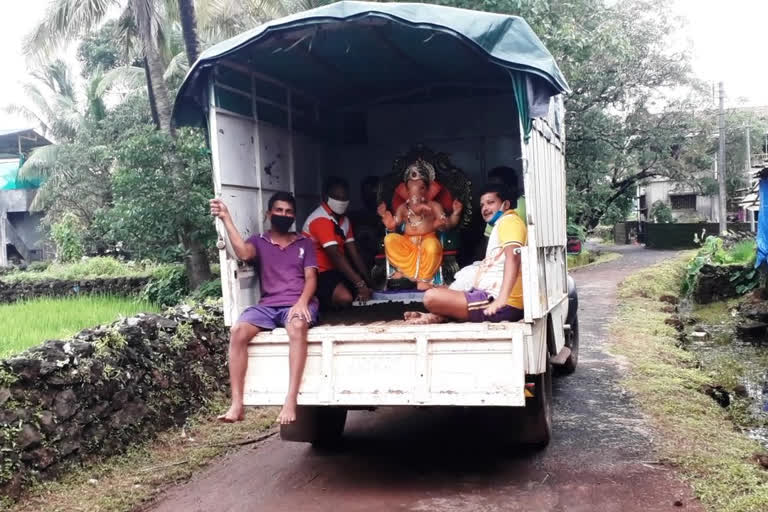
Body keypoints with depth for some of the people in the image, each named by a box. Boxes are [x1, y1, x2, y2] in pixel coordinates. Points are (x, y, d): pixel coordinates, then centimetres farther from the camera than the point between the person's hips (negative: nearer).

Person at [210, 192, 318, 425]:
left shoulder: (305, 243, 17)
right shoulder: (258, 241, 17)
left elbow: (311, 278, 5)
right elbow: (243, 253, -8)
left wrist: (302, 302, -16)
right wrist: (226, 219, -14)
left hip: (297, 303, -2)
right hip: (268, 305, 2)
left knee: (297, 327, -38)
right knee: (238, 331, -28)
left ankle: (291, 401, -42)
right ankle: (237, 404, -28)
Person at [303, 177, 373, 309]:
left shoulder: (344, 220, 10)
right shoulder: (320, 220, -20)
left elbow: (353, 253, 5)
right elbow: (335, 255, -27)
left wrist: (367, 281, -5)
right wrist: (360, 284, -31)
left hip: (335, 271, 9)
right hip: (318, 273, -9)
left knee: (367, 291, -3)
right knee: (345, 298, -29)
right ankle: (320, 305, -2)